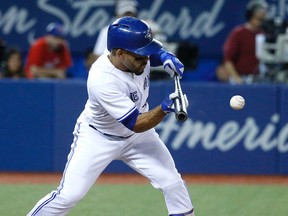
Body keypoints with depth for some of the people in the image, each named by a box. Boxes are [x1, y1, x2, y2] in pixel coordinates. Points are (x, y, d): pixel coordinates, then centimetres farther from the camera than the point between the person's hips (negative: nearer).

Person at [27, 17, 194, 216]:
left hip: (137, 138, 6)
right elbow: (136, 124, -33)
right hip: (98, 138, -6)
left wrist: (165, 56, -15)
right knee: (68, 195, -10)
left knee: (172, 183, -5)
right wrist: (164, 108, -49)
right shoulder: (102, 80, -37)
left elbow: (154, 49, 8)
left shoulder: (140, 55, -18)